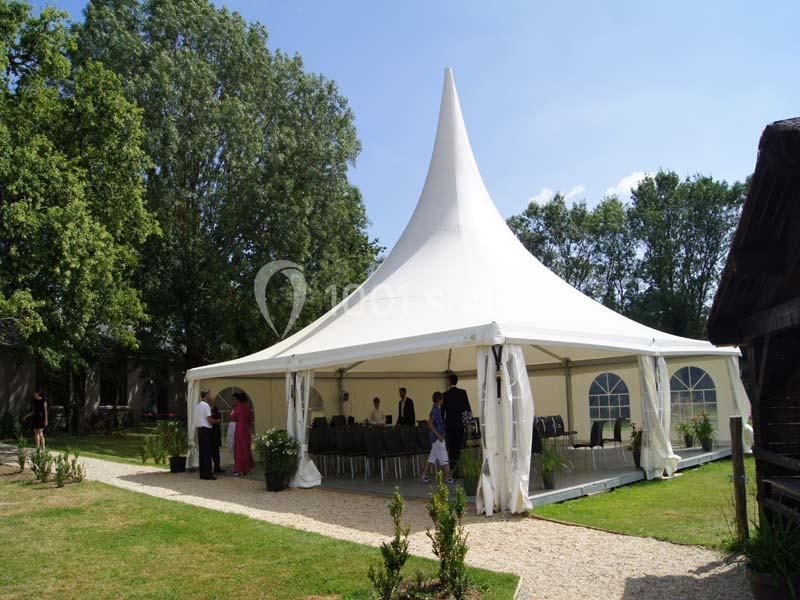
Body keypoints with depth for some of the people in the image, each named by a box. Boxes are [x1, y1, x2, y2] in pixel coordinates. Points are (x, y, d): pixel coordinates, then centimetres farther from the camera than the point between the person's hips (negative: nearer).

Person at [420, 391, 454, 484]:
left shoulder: (436, 409, 12)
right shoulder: (436, 410, -17)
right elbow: (430, 424, -24)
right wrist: (438, 435, -22)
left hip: (435, 438, 9)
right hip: (438, 438, -9)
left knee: (432, 457, 12)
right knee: (444, 459, -3)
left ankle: (424, 476, 14)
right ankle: (447, 478, 2)